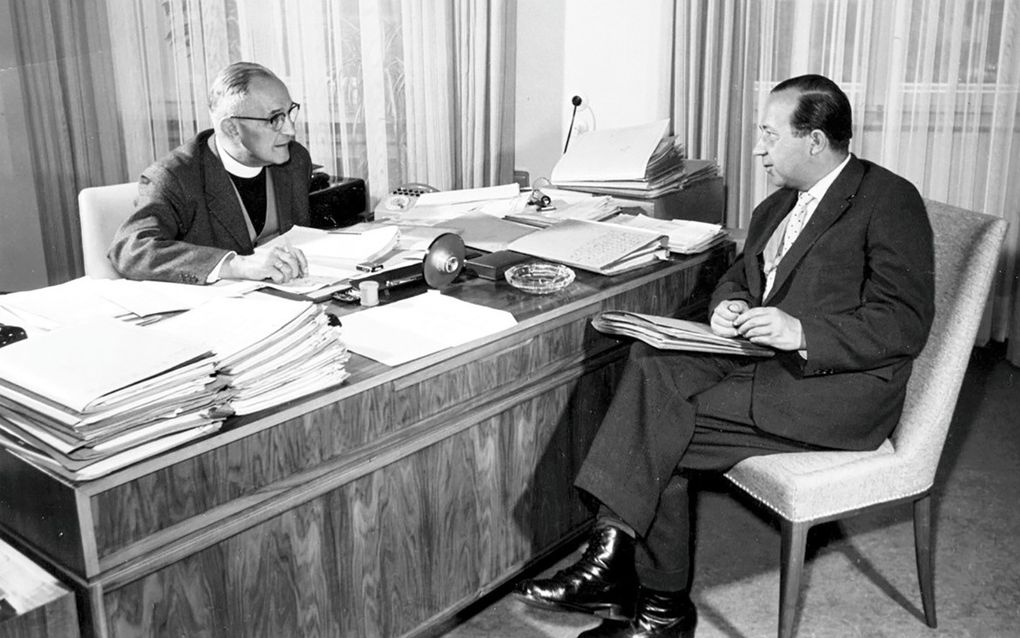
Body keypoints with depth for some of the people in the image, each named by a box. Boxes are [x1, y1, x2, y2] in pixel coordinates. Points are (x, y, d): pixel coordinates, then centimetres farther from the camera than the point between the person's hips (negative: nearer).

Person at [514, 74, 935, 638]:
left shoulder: (891, 201, -6)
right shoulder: (777, 206, 18)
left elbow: (906, 324, -13)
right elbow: (738, 275, 26)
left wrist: (801, 332, -23)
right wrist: (728, 305, 1)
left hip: (840, 388, -7)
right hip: (762, 360, 8)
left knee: (659, 416, -24)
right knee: (652, 361, -21)